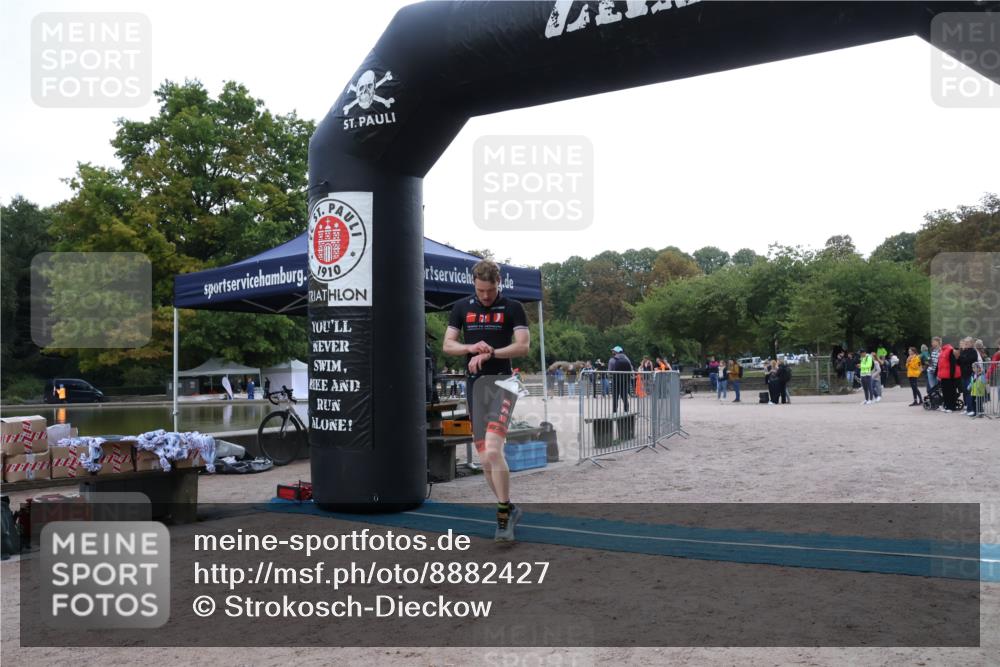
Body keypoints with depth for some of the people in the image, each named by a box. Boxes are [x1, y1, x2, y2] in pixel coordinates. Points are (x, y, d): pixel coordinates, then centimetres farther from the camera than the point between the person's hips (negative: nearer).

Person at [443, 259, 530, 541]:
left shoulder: (513, 308, 1)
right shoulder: (462, 308, 11)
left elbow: (523, 345, -7)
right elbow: (447, 345, 8)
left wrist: (490, 353, -18)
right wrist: (472, 348, -11)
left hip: (501, 382, -4)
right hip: (474, 383, 5)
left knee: (492, 451, -21)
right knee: (484, 458, 6)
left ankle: (503, 514, -8)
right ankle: (509, 509, 22)